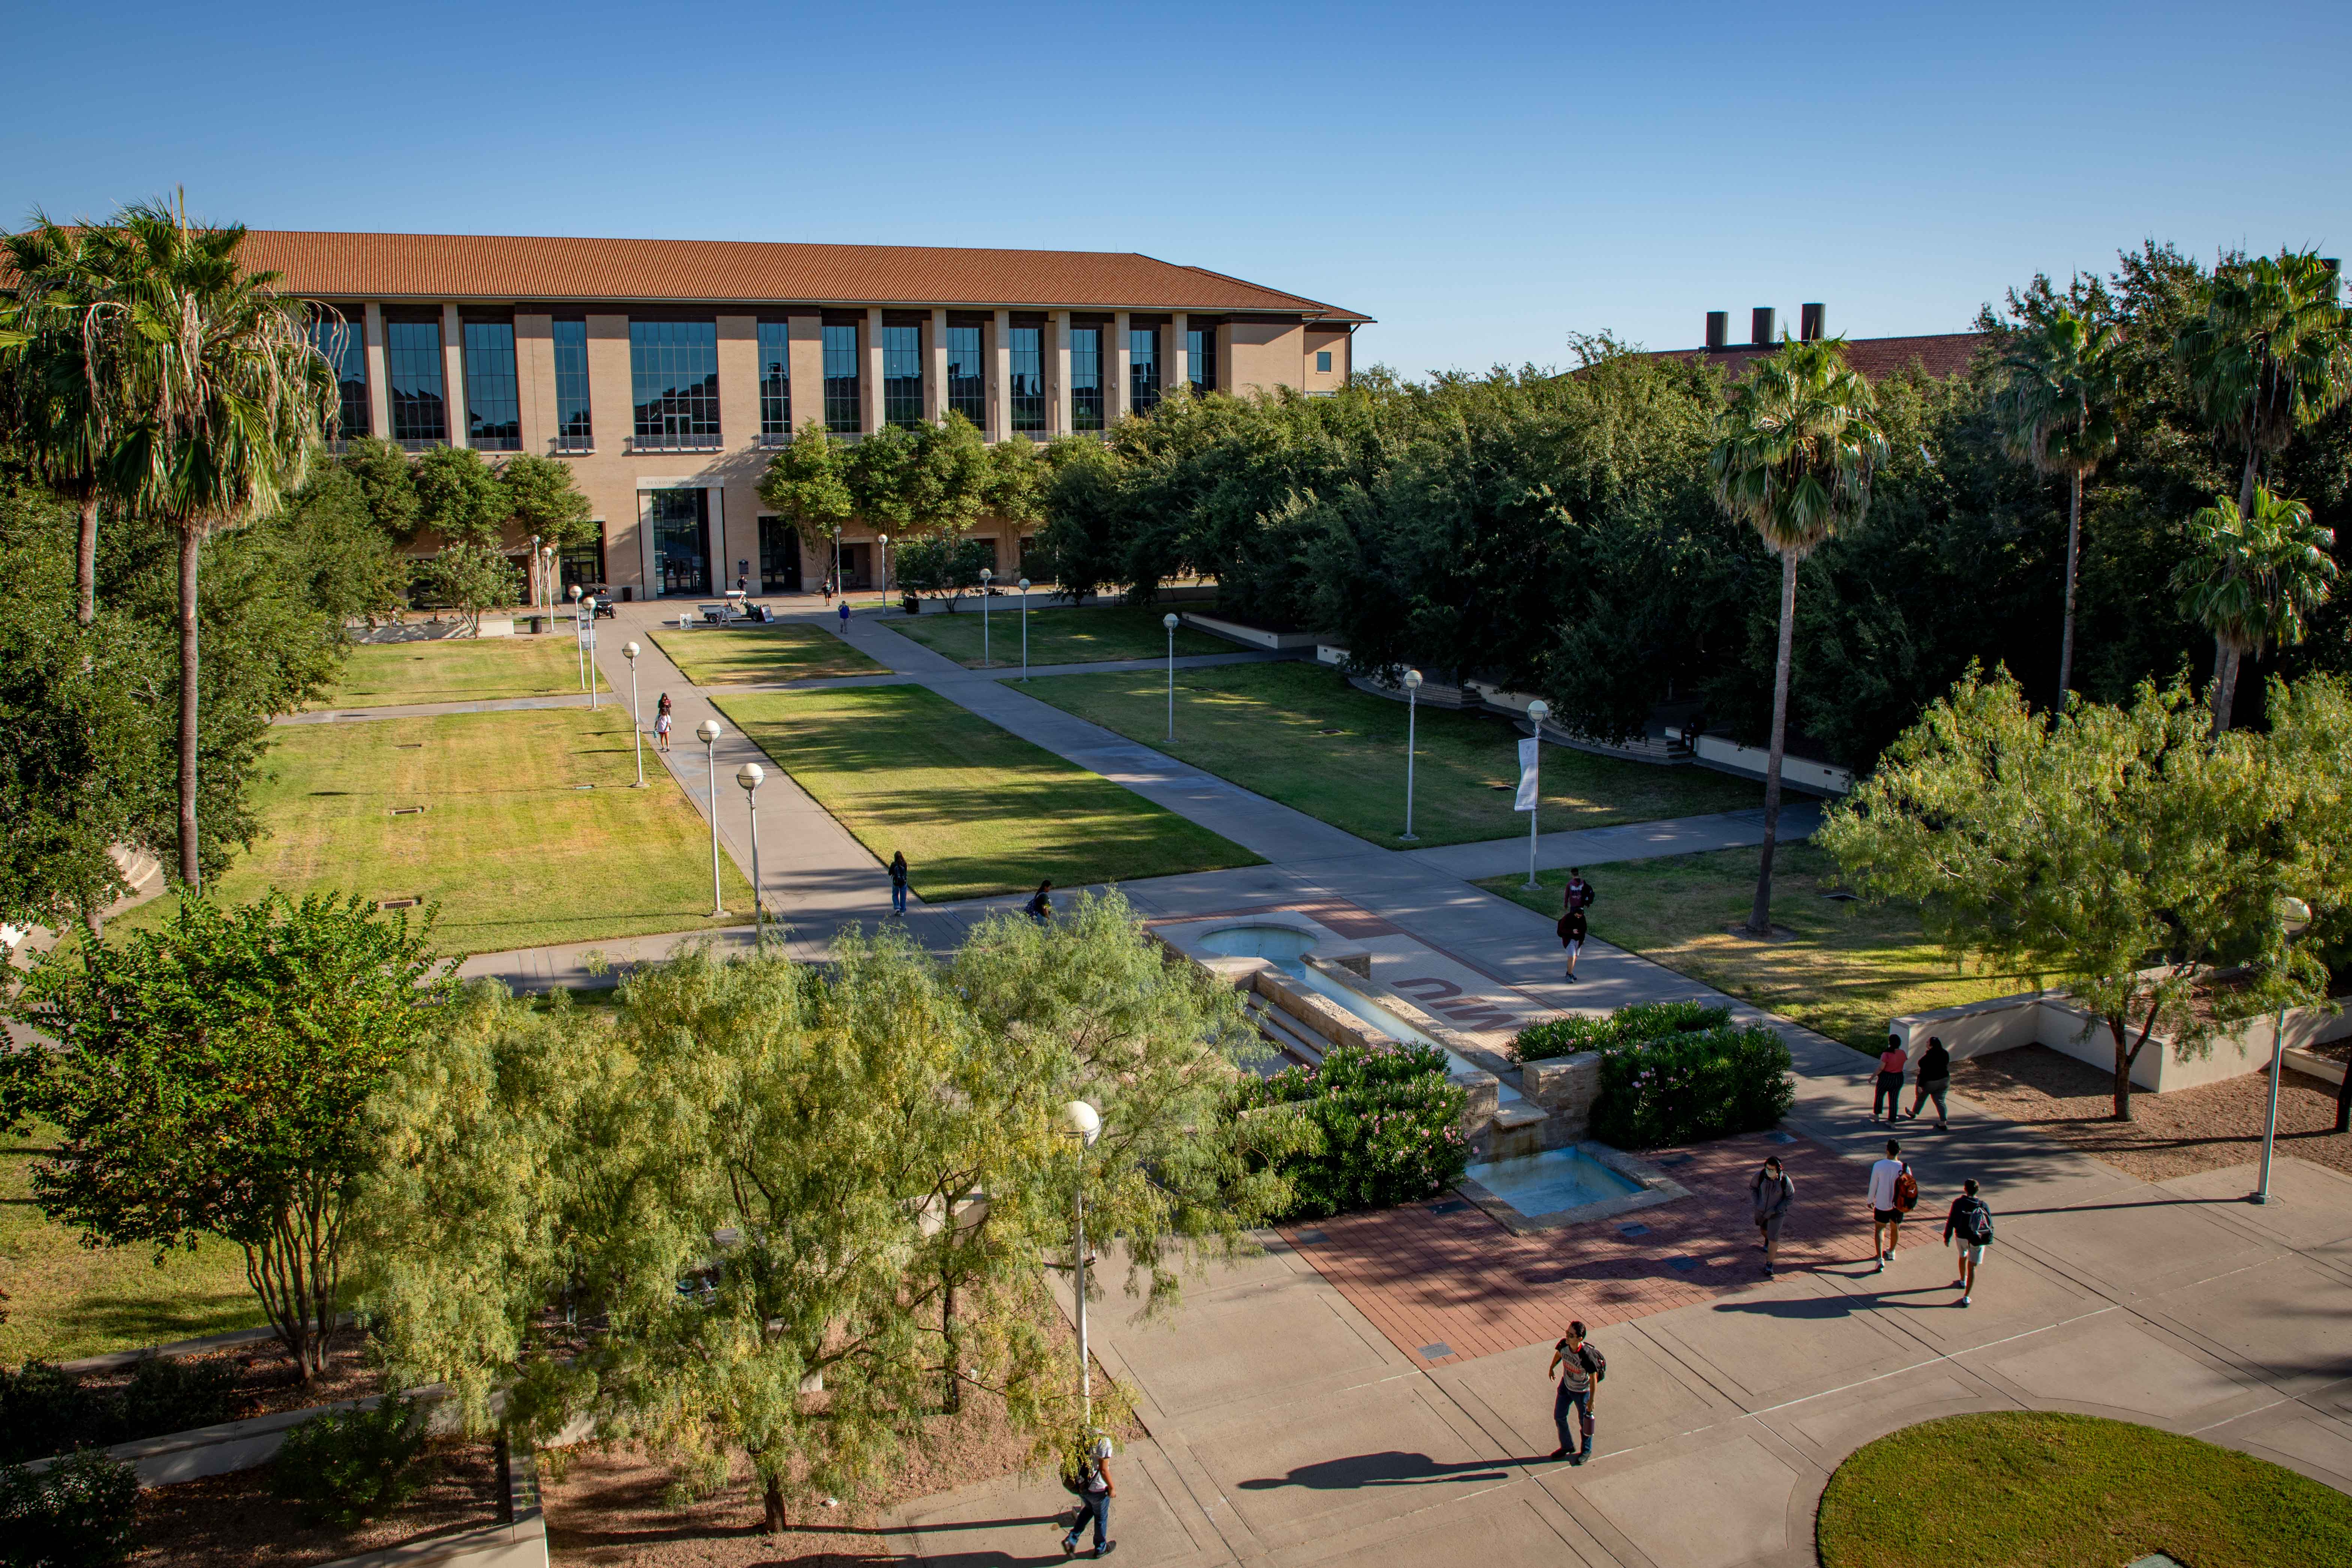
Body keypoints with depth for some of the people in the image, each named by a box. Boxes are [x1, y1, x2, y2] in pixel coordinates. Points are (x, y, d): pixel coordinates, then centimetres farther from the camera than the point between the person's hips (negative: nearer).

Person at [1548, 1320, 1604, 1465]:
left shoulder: (1586, 1355, -38)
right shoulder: (1564, 1344, -24)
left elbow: (1594, 1378, -24)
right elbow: (1558, 1354, 2)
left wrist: (1591, 1400, -16)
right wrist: (1552, 1368, 18)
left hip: (1582, 1392, -5)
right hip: (1566, 1386, 5)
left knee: (1585, 1422, 17)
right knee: (1559, 1417, 17)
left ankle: (1586, 1451, 43)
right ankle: (1567, 1447, 42)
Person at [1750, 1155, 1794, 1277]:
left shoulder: (1785, 1180, -29)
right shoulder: (1760, 1175, -25)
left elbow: (1790, 1198, -14)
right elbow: (1753, 1188, -3)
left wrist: (1774, 1211, -20)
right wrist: (1756, 1204, -15)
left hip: (1777, 1213, -3)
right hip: (1761, 1210, 3)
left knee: (1773, 1238, -6)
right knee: (1763, 1229, 28)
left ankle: (1769, 1265, 10)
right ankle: (1767, 1240, 63)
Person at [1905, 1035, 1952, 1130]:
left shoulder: (1927, 1057, -29)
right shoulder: (1945, 1054, -7)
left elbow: (1924, 1072, -25)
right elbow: (1946, 1066, 7)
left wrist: (1920, 1085, -18)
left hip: (1929, 1082, -5)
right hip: (1944, 1080, 5)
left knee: (1920, 1098, 20)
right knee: (1940, 1101, 9)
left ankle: (1914, 1113, 42)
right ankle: (1943, 1123, 2)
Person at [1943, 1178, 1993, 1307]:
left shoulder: (1958, 1203, -11)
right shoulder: (1983, 1205, -9)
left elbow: (1951, 1221, -8)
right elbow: (1990, 1224, -2)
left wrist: (1947, 1237, 5)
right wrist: (1989, 1239, 15)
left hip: (1962, 1237, 1)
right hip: (1977, 1239, 0)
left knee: (1963, 1257, 31)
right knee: (1972, 1267, 4)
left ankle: (1963, 1281, 52)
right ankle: (1966, 1297, 0)